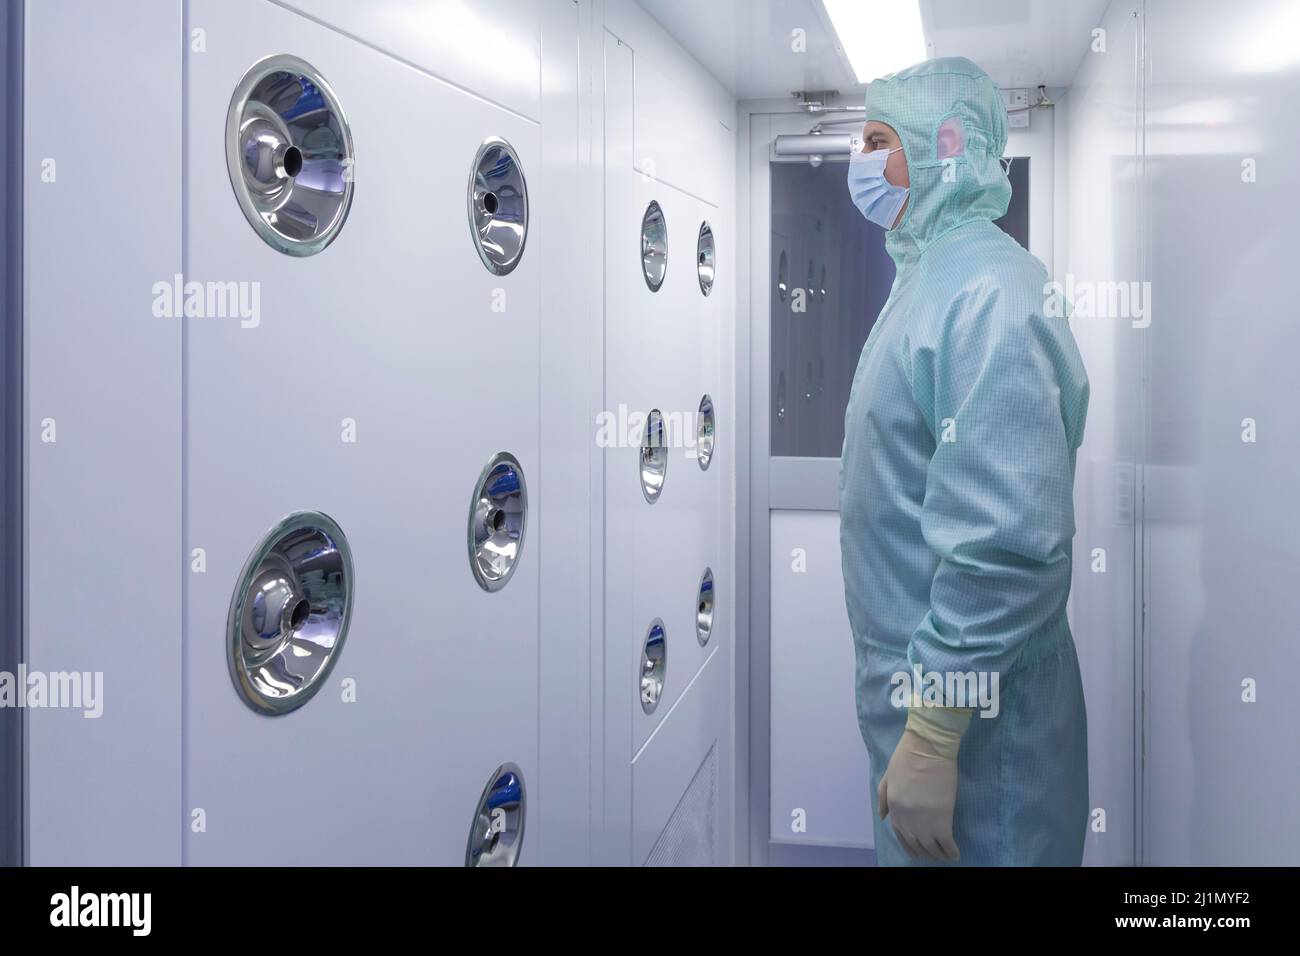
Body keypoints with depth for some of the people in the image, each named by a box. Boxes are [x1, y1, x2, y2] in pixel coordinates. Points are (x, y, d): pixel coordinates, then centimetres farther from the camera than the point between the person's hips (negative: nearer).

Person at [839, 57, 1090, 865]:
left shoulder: (986, 293, -21)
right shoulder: (931, 276, 12)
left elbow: (1008, 542, -29)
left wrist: (932, 736, -26)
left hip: (969, 710, -9)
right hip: (914, 677, 9)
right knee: (907, 847, 21)